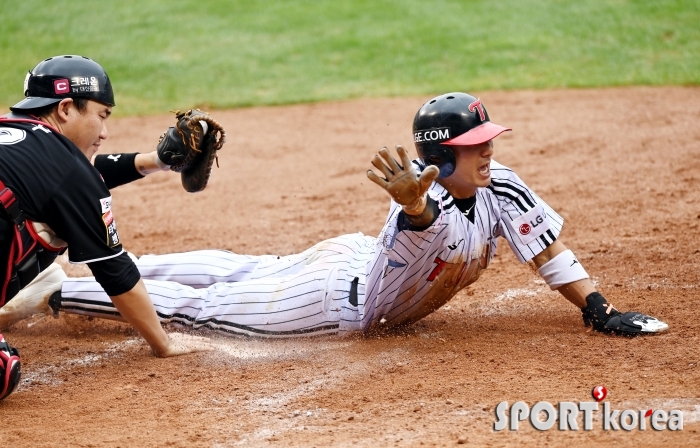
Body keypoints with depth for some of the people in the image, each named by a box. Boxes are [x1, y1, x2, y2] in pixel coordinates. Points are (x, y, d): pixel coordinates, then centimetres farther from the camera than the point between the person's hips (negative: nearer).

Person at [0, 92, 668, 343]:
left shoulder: (497, 186, -14)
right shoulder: (427, 207, -37)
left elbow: (546, 248, -7)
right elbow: (422, 214, -61)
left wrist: (599, 310, -13)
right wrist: (411, 196, -85)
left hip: (359, 260, 8)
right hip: (337, 292, -8)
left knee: (241, 271, 21)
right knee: (199, 304, -3)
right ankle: (55, 291, 6)